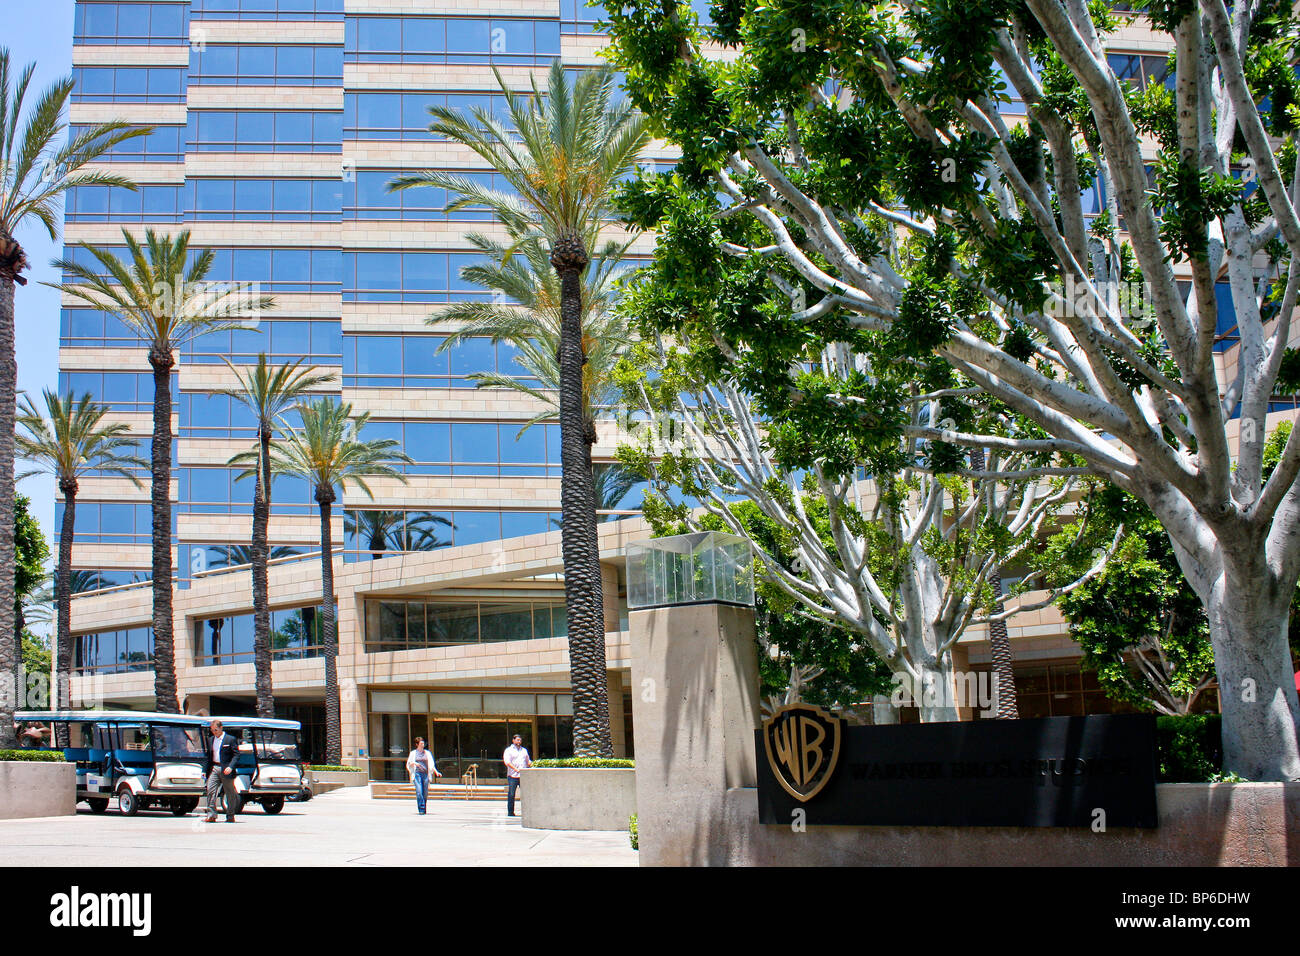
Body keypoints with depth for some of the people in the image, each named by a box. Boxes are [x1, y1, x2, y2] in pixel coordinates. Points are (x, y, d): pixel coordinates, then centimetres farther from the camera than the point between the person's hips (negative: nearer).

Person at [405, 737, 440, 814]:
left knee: (425, 793, 0)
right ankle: (421, 809, -14)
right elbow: (409, 764, 9)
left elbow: (431, 764, 13)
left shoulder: (427, 753, 13)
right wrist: (414, 763, -12)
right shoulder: (413, 753, 8)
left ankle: (423, 809, 13)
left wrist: (436, 772, 1)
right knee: (419, 791, -15)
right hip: (417, 773, -2)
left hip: (425, 773, 2)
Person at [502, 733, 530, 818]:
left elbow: (528, 761, 29)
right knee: (511, 794, -1)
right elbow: (507, 761, -7)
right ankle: (510, 812, 6)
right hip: (513, 776, -4)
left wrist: (530, 763, 4)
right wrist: (516, 769, -19)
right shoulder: (509, 750, 6)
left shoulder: (524, 750, 22)